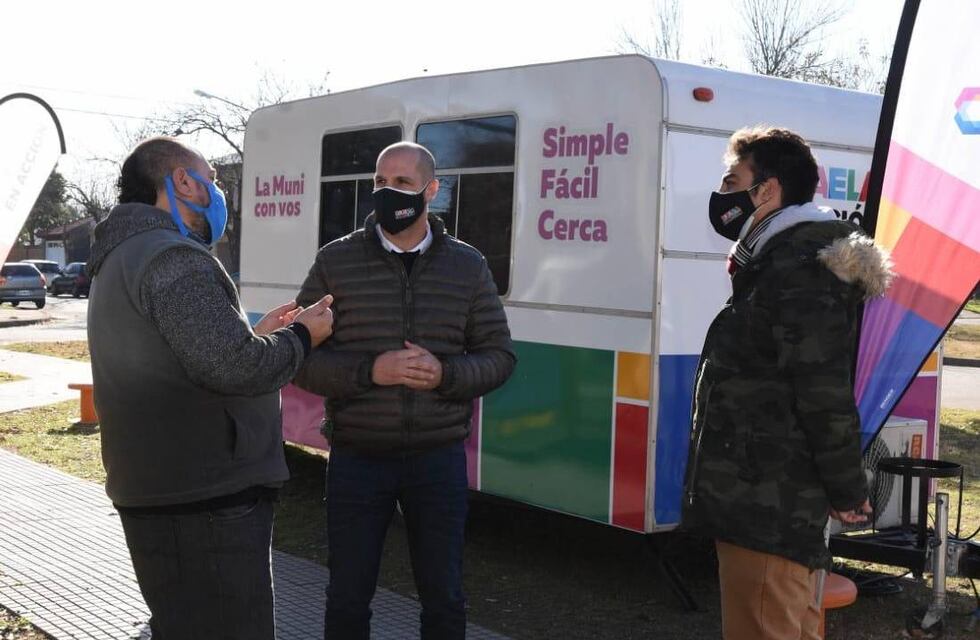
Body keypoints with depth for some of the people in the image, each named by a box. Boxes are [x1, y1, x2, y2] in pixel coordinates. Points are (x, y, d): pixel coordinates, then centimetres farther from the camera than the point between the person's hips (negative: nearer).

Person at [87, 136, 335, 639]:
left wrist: (256, 335, 17)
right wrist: (300, 336, -7)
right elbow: (235, 367, -24)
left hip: (159, 491, 11)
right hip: (204, 502, -11)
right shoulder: (172, 258, -16)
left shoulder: (122, 258, 19)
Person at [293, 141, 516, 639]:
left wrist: (445, 375, -16)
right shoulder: (335, 262, -3)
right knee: (347, 597, 11)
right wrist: (370, 372, -21)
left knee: (443, 595, 14)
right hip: (356, 461, -1)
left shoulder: (468, 266, 2)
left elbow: (499, 356, 4)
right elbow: (300, 360, -4)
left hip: (439, 460, 1)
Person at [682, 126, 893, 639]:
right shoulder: (772, 265, 19)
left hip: (768, 508, -11)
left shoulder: (799, 274, -17)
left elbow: (826, 395, -20)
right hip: (764, 501, 11)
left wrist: (847, 492, -14)